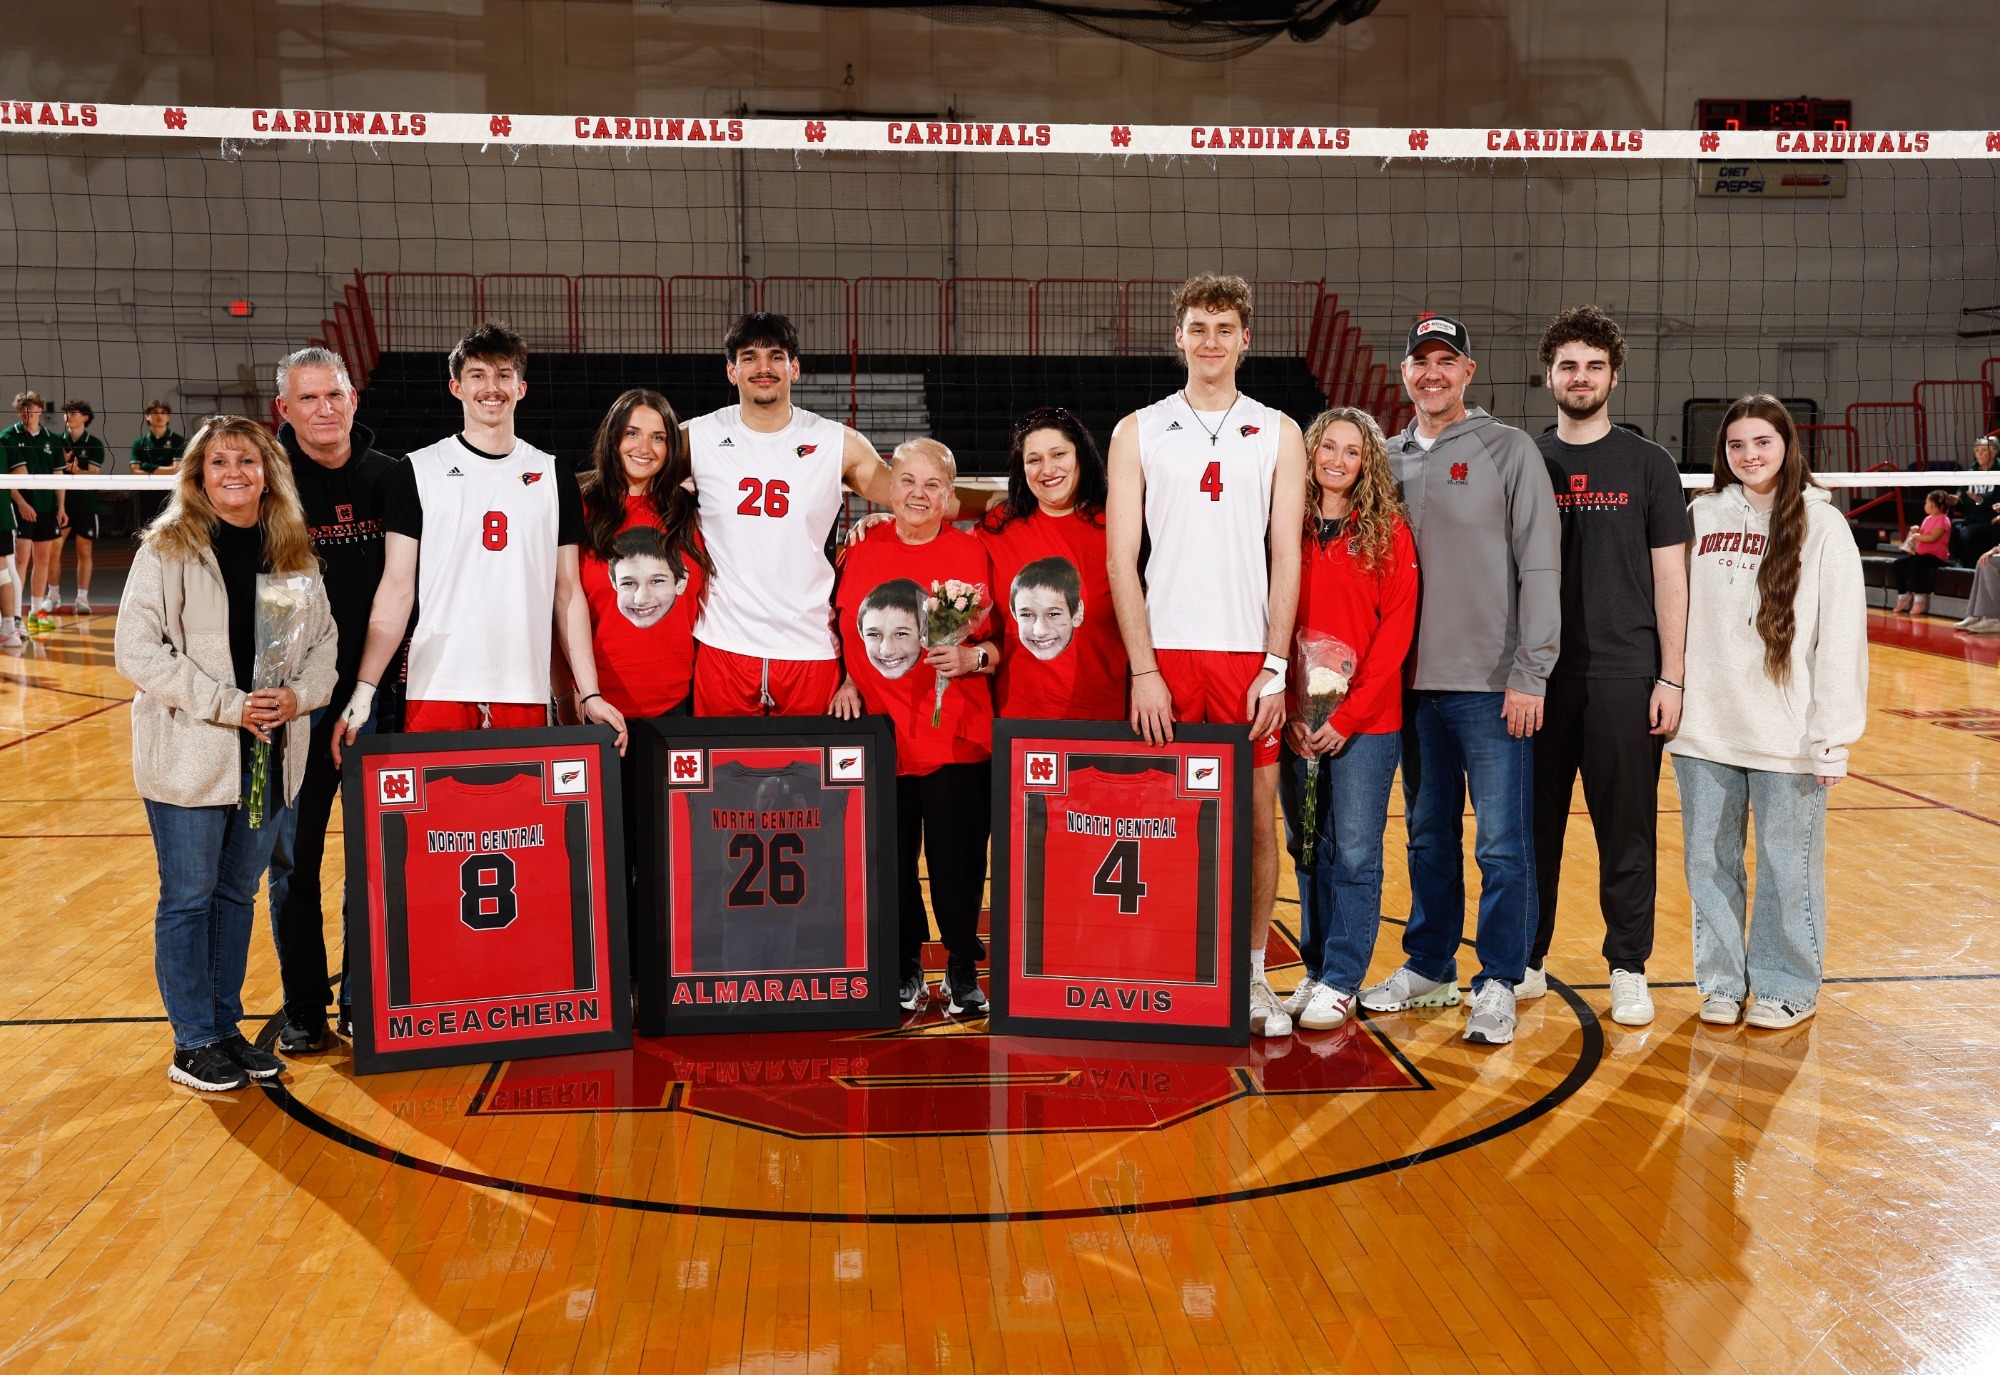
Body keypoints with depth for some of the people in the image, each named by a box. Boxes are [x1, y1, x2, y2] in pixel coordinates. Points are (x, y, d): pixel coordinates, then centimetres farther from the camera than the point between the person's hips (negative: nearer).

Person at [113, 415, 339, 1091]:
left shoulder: (293, 551, 7)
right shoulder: (167, 549, -6)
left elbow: (323, 638, 10)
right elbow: (138, 649, -12)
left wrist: (299, 695, -10)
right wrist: (227, 704, -18)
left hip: (270, 755, 4)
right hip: (189, 757, -4)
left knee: (237, 893, 14)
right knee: (188, 899, 4)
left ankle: (225, 1027, 27)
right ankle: (194, 1044, 15)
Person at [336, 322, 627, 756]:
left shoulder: (555, 476, 12)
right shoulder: (417, 472, 6)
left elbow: (568, 592, 11)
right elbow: (397, 589, 3)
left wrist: (590, 693, 3)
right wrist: (363, 691, -6)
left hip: (525, 693, 2)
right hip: (438, 690, -1)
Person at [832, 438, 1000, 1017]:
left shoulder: (973, 553, 2)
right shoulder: (862, 553, 8)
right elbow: (842, 630, 18)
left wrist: (974, 657, -16)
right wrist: (846, 681, 4)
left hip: (957, 733, -2)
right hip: (880, 731, 2)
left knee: (957, 856, 1)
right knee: (892, 856, 7)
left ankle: (963, 970, 17)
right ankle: (905, 967, 25)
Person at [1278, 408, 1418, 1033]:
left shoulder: (1389, 531, -1)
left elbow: (1397, 628, -5)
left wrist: (1350, 714, -11)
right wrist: (1290, 712, -6)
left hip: (1366, 722, -3)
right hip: (1298, 722, 3)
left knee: (1355, 853, 1)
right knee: (1308, 850, 10)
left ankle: (1342, 981, 11)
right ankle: (1316, 970, 22)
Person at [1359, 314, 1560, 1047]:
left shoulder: (1509, 451, -3)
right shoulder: (1388, 460, 11)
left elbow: (1540, 567, -7)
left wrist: (1531, 673, -12)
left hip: (1492, 685, -5)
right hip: (1415, 684, 5)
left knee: (1502, 841, -2)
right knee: (1428, 836, 15)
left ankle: (1498, 985, 8)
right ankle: (1429, 966, 27)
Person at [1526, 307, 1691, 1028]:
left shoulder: (1649, 465, 3)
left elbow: (1670, 577, 2)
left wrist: (1670, 678, -5)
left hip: (1625, 676, -1)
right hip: (1539, 677, 2)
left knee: (1627, 829, 4)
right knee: (1533, 825, 7)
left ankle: (1628, 969, 16)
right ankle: (1526, 961, 20)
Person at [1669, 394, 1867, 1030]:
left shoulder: (1821, 524, -3)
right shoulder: (1701, 516, 6)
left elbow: (1843, 637, -6)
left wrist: (1834, 735, -9)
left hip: (1787, 734, -3)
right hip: (1704, 731, 3)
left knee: (1788, 865, 5)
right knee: (1709, 862, 10)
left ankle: (1787, 986, 22)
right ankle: (1721, 981, 25)